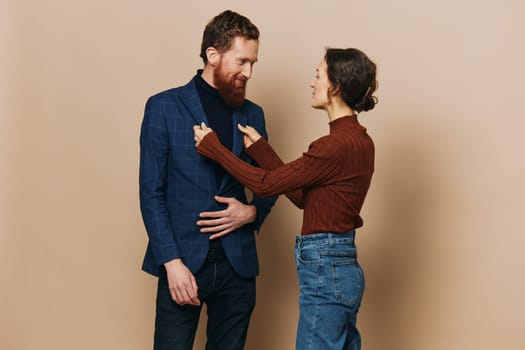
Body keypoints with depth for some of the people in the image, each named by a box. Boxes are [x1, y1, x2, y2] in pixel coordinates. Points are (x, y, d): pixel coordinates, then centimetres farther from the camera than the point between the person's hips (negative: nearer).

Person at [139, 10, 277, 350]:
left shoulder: (253, 114, 10)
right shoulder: (164, 107, -2)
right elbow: (151, 193, -5)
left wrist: (252, 212, -6)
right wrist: (172, 262, -13)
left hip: (237, 264, 4)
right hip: (183, 261, -3)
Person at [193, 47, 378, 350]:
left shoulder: (338, 145, -19)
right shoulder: (358, 139, 11)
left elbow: (267, 184, -14)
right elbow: (302, 196, 13)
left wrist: (213, 147, -2)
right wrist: (259, 147, 15)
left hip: (325, 270, -10)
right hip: (345, 267, 10)